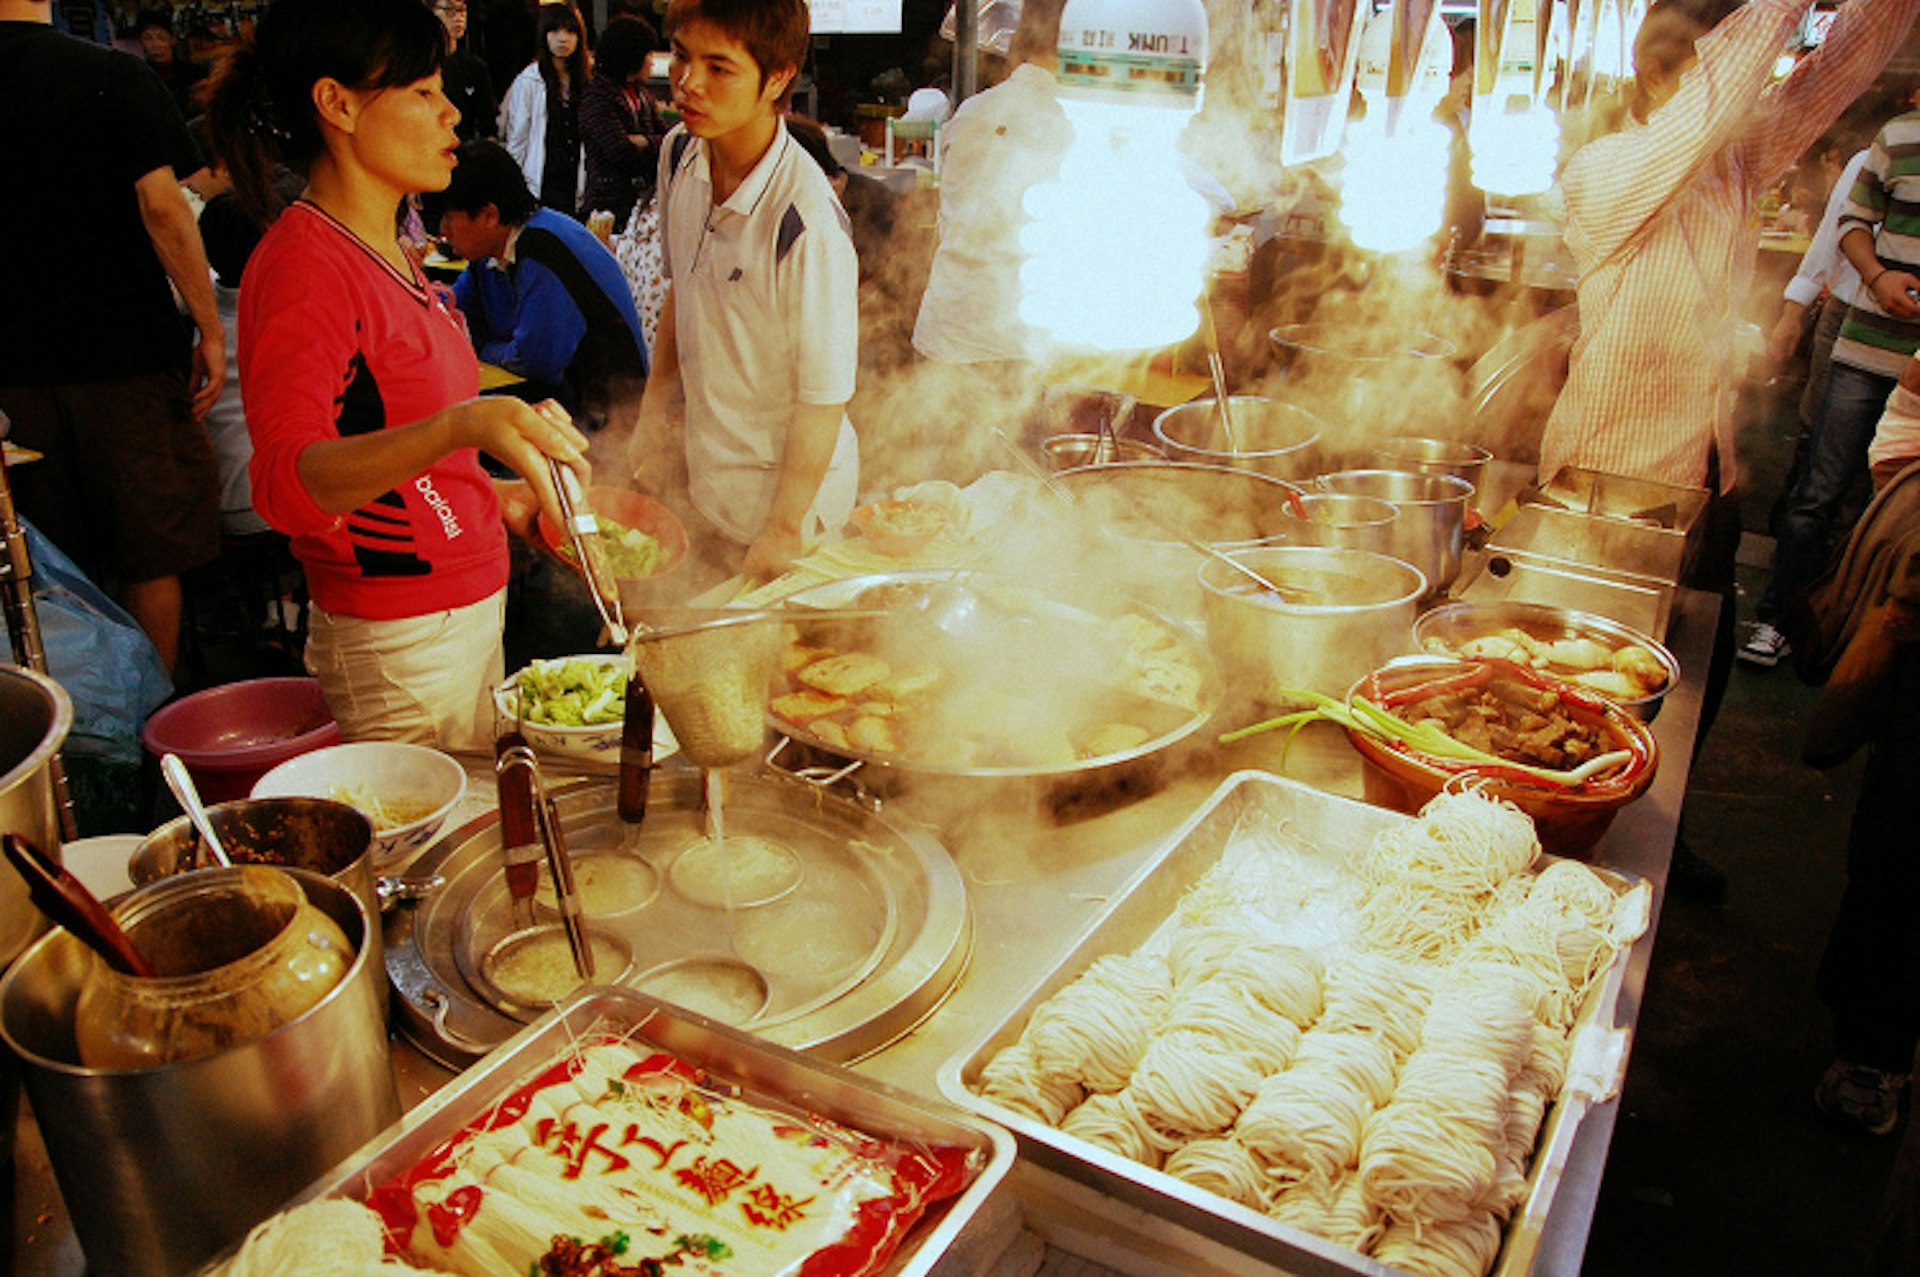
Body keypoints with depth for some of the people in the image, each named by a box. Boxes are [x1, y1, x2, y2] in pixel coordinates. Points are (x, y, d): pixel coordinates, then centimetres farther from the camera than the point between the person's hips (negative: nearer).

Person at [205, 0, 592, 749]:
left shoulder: (384, 252, 11)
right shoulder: (303, 264, -18)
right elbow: (285, 483, -32)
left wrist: (493, 496, 18)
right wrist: (460, 425, -45)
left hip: (464, 608, 9)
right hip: (400, 644, -9)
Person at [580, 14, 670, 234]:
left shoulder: (642, 95, 16)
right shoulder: (595, 98, -8)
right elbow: (620, 152, -18)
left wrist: (643, 142, -10)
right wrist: (653, 145, -2)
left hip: (644, 200, 7)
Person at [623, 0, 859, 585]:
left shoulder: (809, 221, -28)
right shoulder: (680, 153, -5)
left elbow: (825, 396, -21)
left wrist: (784, 530, -15)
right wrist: (653, 409, 11)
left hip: (786, 484, -7)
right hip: (707, 473, 7)